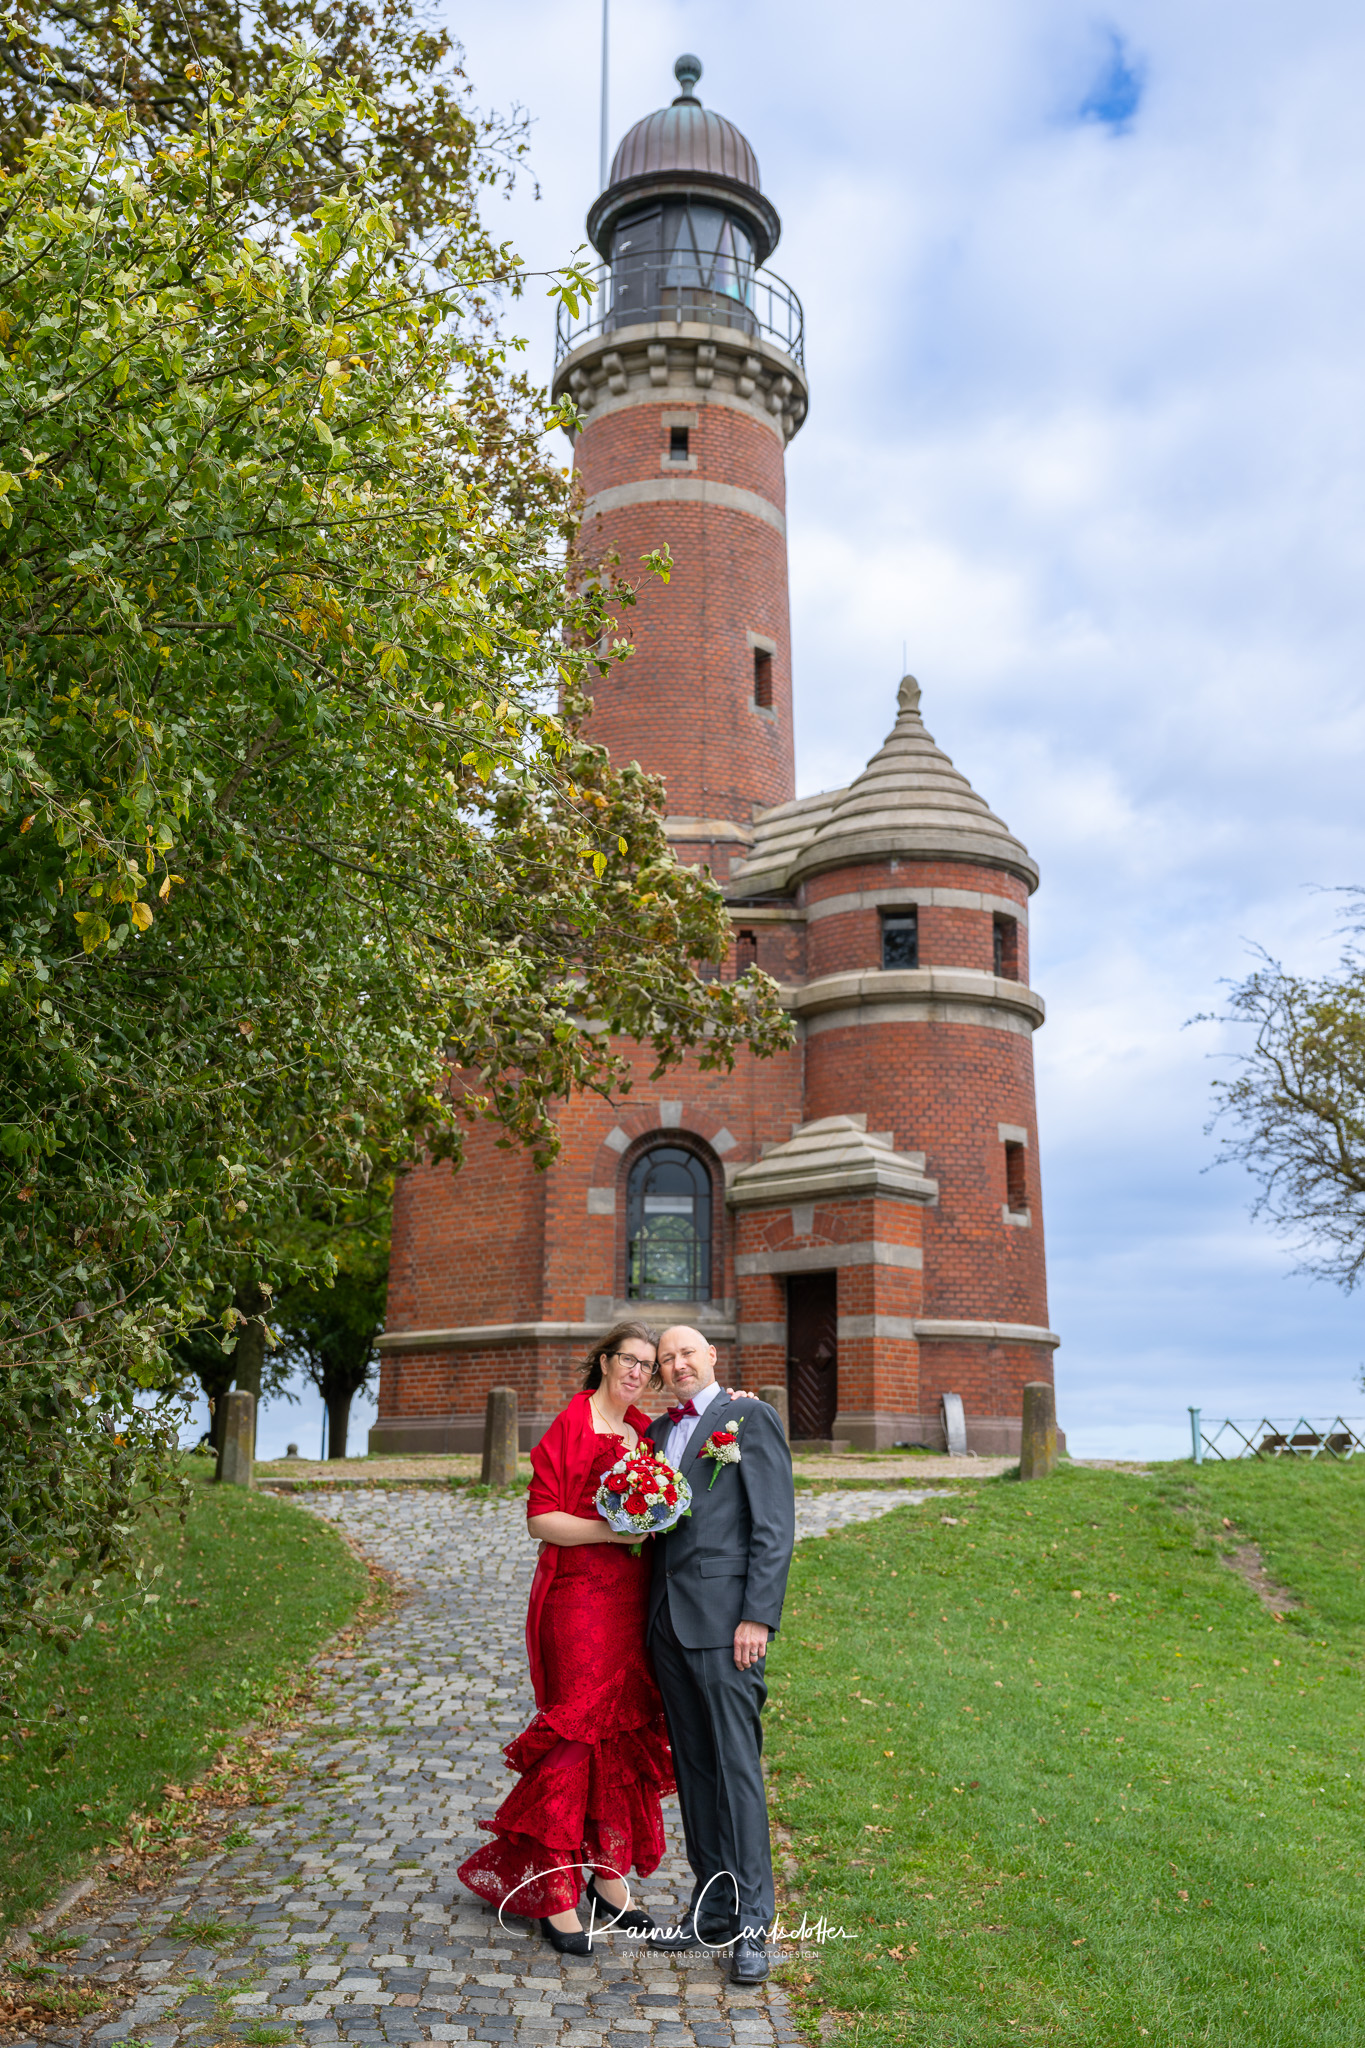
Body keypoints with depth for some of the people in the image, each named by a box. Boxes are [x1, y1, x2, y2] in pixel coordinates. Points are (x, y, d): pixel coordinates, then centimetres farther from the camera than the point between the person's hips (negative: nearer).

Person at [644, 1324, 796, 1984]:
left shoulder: (751, 1418, -3)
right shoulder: (657, 1432, 17)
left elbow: (775, 1527, -8)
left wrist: (758, 1617, -15)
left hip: (724, 1615, -7)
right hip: (668, 1619, 7)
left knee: (737, 1766, -5)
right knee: (693, 1768, 12)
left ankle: (752, 1925, 4)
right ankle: (713, 1911, 22)